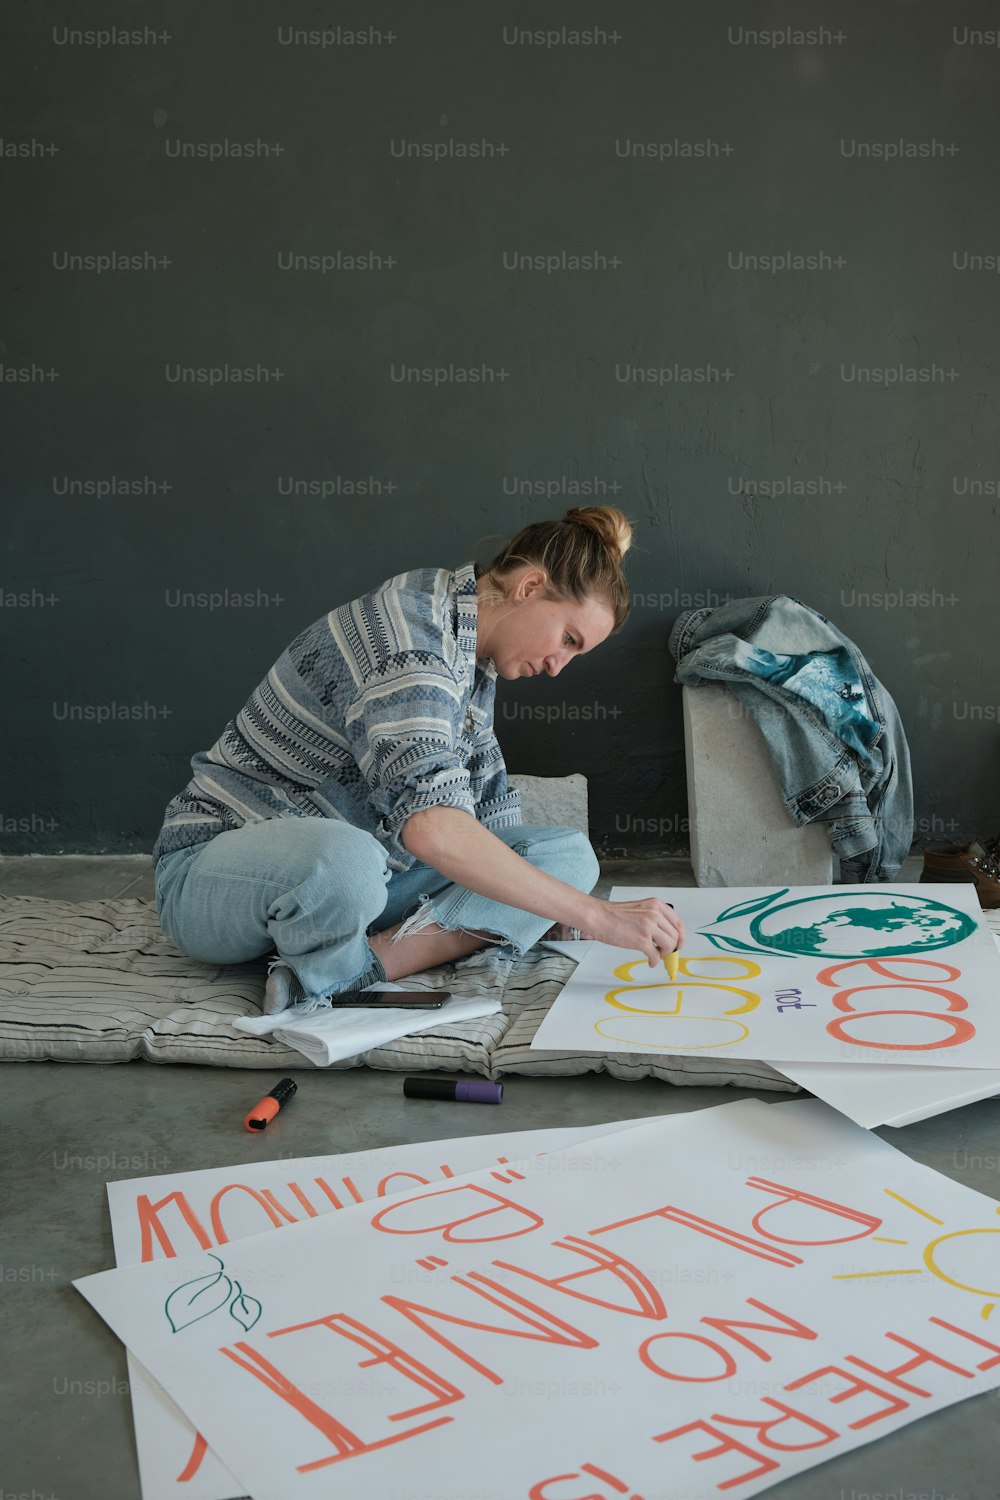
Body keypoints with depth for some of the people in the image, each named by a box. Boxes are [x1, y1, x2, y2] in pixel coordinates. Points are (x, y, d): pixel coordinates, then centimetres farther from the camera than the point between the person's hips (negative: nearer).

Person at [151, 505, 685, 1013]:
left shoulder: (471, 660, 8)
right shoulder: (406, 637, -24)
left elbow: (487, 809, 16)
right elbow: (430, 825, -38)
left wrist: (540, 908, 2)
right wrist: (594, 913, -35)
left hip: (354, 862, 9)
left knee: (568, 853, -9)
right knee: (344, 861, -46)